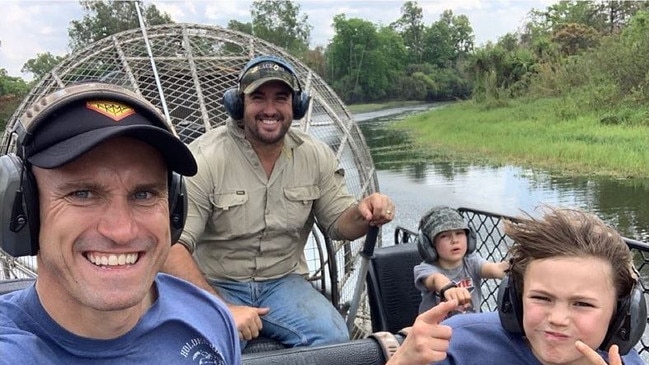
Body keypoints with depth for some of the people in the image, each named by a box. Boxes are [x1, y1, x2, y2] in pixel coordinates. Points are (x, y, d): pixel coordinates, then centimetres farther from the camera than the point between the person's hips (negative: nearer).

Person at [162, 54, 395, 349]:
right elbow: (172, 247, -21)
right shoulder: (204, 158, -16)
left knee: (333, 337, -21)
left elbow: (338, 223, 7)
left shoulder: (316, 156, -2)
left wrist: (363, 214, -17)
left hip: (283, 281, 4)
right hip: (216, 285, -3)